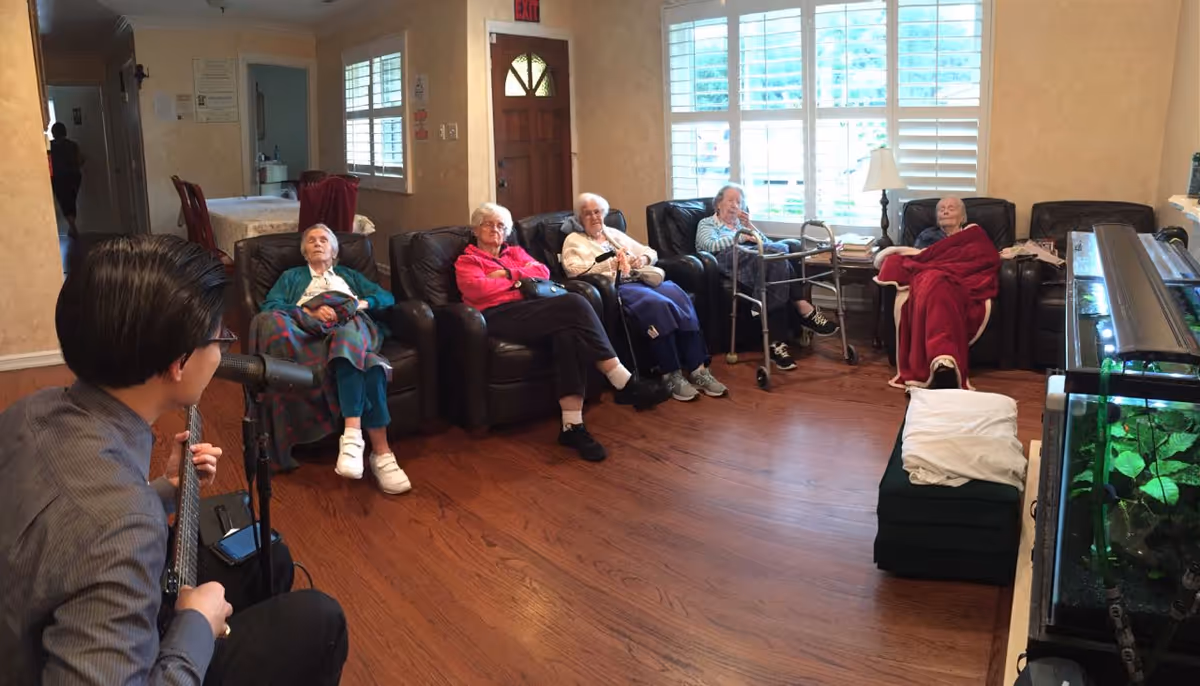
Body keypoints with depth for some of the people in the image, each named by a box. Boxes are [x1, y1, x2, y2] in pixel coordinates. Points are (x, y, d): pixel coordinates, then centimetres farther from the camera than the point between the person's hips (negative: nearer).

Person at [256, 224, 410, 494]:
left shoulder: (349, 275, 38)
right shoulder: (291, 277, 34)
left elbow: (387, 297, 25)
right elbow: (270, 306, 12)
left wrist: (362, 302, 2)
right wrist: (310, 312, -5)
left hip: (353, 325, 1)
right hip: (311, 329, -1)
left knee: (346, 337, -43)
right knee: (364, 362, -40)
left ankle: (352, 435, -57)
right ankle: (380, 450, -51)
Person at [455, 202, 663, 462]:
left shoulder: (515, 252, 32)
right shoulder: (466, 261, 18)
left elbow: (543, 271, 13)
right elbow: (477, 289, -5)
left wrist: (508, 273, 2)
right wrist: (517, 277, 5)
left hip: (530, 312, 5)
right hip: (499, 317, -5)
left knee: (569, 331, -35)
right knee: (573, 303, -29)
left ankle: (572, 426, -40)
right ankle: (624, 382, -31)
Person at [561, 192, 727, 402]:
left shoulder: (614, 233, 28)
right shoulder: (573, 241, 11)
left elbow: (650, 252, 27)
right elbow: (575, 271, -8)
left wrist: (642, 259, 3)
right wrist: (612, 264, -11)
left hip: (641, 278, 6)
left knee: (679, 297, -26)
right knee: (658, 305, -36)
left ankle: (698, 369, -28)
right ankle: (671, 375, -31)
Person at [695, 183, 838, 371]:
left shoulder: (743, 223, 35)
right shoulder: (706, 224, 21)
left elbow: (767, 245, 18)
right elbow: (710, 246, -4)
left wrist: (750, 226, 6)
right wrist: (740, 237, -9)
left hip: (757, 259, 5)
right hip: (731, 263, -5)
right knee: (778, 252, -32)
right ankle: (806, 312, -35)